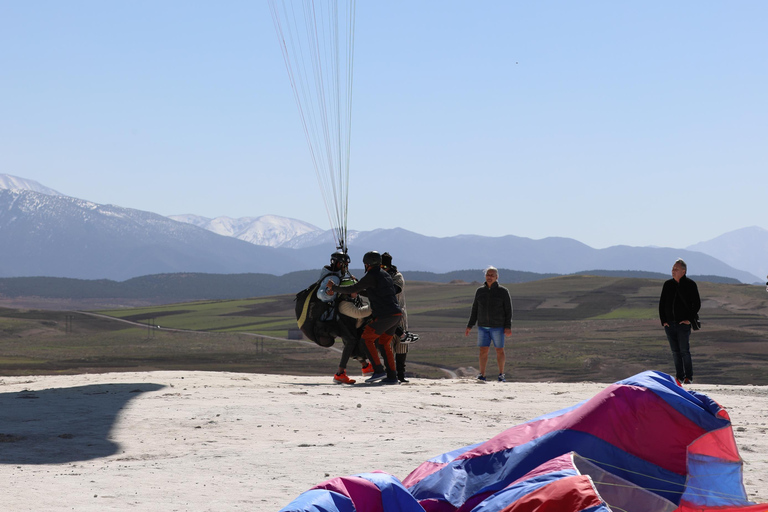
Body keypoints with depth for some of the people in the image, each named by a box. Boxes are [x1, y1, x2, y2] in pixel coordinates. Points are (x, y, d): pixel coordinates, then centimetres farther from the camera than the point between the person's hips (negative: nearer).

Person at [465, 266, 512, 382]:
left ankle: (501, 374, 14)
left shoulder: (503, 291, -3)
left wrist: (508, 327, -12)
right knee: (483, 350, -2)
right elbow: (475, 309, 11)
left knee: (500, 351, 3)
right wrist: (469, 326, 7)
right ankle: (482, 375, -1)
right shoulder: (480, 291, 6)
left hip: (498, 327, -3)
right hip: (483, 327, 3)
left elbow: (508, 310, -4)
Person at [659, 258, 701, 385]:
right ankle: (679, 376, 13)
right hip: (669, 324, 4)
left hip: (683, 324, -4)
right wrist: (663, 320, 6)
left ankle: (688, 377, 2)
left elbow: (697, 304, -1)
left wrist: (689, 319, -9)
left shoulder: (690, 285, -2)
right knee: (675, 352, 7)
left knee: (684, 351, -6)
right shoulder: (668, 284, 10)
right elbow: (661, 303, 15)